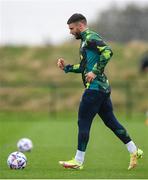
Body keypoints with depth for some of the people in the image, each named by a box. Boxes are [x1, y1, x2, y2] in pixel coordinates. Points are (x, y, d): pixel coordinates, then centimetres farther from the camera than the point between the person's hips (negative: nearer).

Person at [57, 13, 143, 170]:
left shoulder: (90, 38, -10)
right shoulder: (86, 40, 21)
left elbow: (107, 51, -24)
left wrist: (95, 72, -23)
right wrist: (66, 67, 18)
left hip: (95, 88, -10)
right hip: (103, 88, 10)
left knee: (83, 122, -5)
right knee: (110, 120, 13)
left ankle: (78, 161, -1)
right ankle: (134, 151, 15)